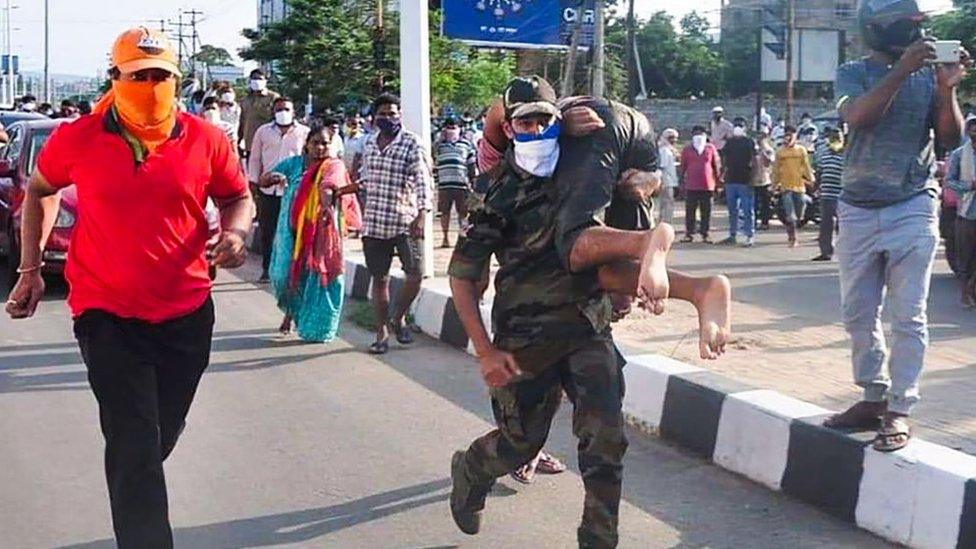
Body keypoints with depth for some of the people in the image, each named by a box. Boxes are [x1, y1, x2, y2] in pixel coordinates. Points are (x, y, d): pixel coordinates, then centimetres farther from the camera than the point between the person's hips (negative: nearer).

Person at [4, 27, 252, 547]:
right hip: (108, 314, -3)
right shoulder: (77, 140, -5)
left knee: (160, 438, 20)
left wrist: (235, 232, -11)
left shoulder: (205, 140, -4)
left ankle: (135, 505, 48)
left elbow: (237, 197, 11)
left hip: (187, 313, 3)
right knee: (135, 446, -8)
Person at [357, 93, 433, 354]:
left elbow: (423, 180, -14)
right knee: (379, 280, 8)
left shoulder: (412, 143, -7)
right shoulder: (369, 144, 10)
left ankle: (399, 317, 13)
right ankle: (382, 333, 18)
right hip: (374, 222, 4)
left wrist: (421, 215, -24)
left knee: (415, 274, -13)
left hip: (404, 221, -4)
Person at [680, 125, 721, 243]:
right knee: (690, 211, 2)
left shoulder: (711, 148, 5)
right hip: (691, 186, 0)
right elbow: (683, 167, 8)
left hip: (707, 186, 0)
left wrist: (717, 182, 6)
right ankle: (689, 234, 8)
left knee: (706, 212, 4)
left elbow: (716, 166, 8)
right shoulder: (687, 149, 6)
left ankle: (705, 234, 11)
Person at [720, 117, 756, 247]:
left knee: (747, 210, -4)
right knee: (732, 210, 12)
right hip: (730, 180, 6)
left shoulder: (749, 142, -3)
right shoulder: (729, 142, 13)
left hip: (745, 181, -6)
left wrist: (751, 177, -14)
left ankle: (750, 236, -1)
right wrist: (721, 174, 11)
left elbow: (754, 161, -6)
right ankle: (732, 235, 19)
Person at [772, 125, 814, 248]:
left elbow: (806, 166, 5)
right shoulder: (780, 152, 4)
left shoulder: (801, 150, 4)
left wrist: (811, 179, -1)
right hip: (786, 186, -1)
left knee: (799, 216, 9)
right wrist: (775, 184, 6)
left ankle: (790, 232, 31)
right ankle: (793, 239, -5)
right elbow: (776, 170, 7)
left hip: (799, 186, 1)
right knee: (790, 216, -8)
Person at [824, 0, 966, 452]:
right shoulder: (853, 74, 3)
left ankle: (900, 411, 0)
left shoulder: (930, 74, 3)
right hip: (858, 211, 2)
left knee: (908, 317, -4)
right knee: (858, 314, 8)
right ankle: (873, 398, 20)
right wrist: (901, 71, -26)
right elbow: (858, 116, -18)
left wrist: (947, 89, -16)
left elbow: (950, 141, -2)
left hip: (912, 210, -2)